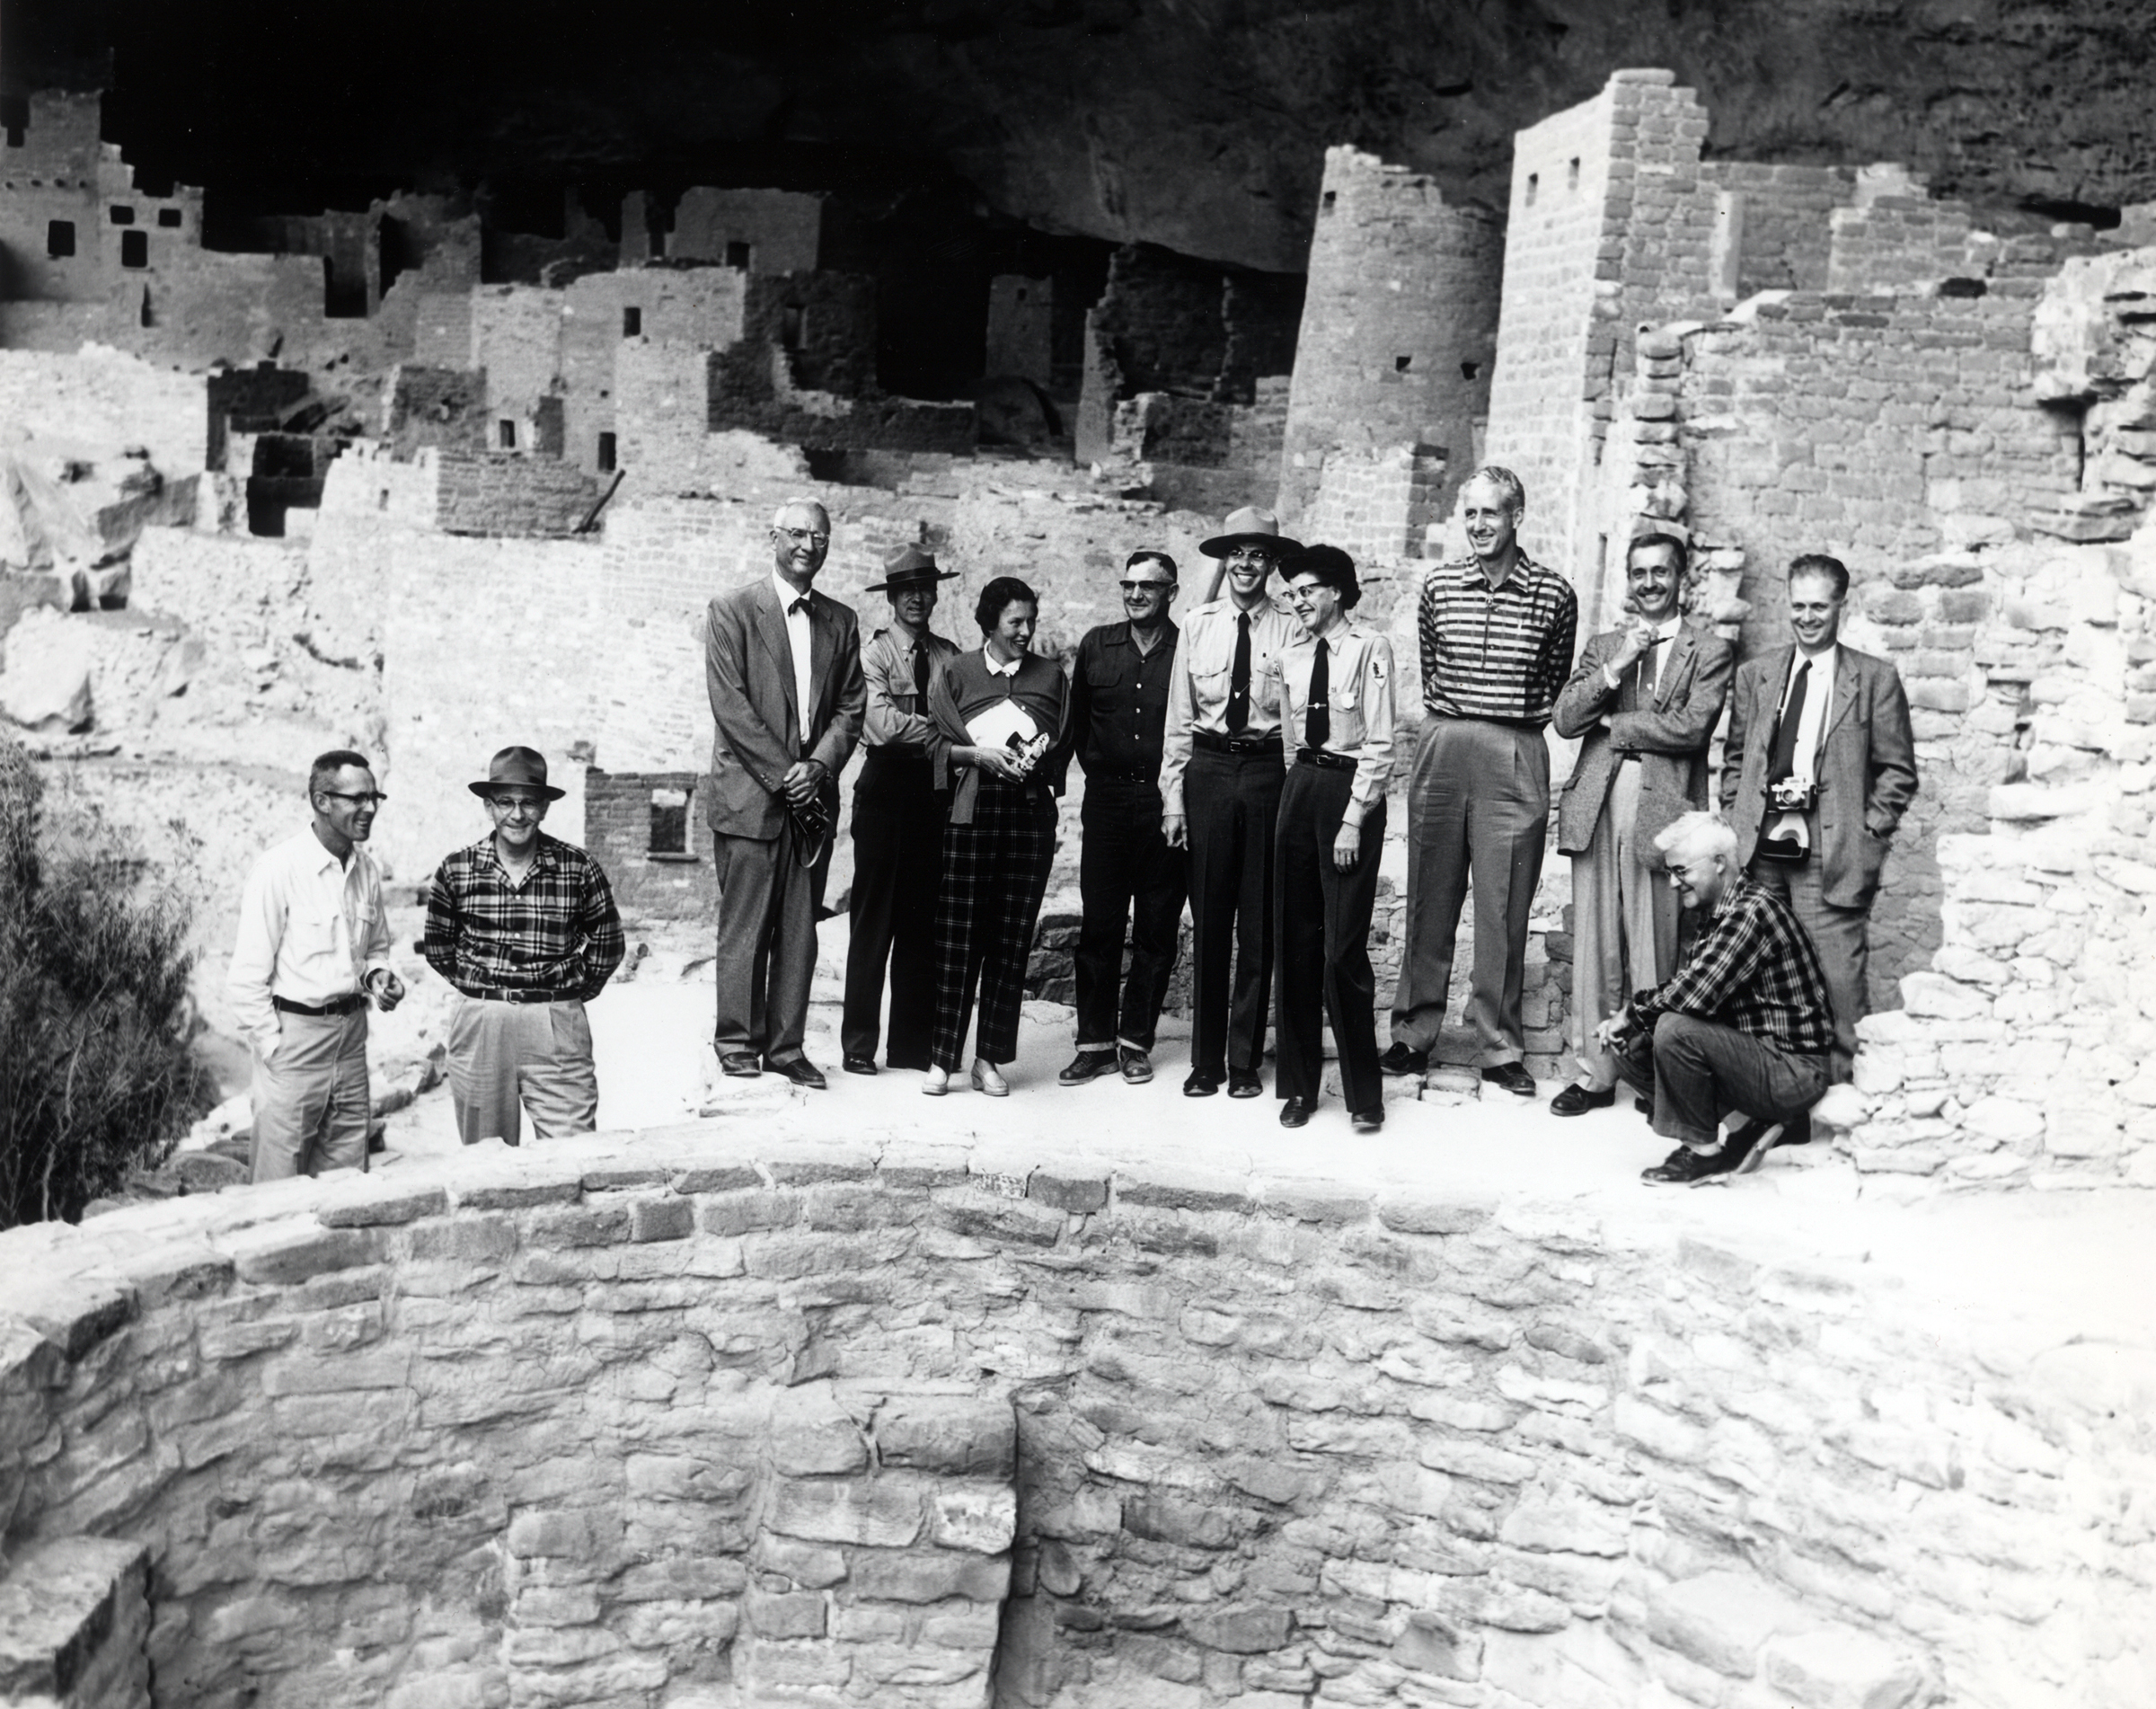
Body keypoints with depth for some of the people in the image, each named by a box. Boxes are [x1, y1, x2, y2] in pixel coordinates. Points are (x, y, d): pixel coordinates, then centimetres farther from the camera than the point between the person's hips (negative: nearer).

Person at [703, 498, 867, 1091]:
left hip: (812, 796, 4)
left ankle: (786, 1046, 12)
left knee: (800, 931, 5)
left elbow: (850, 708, 10)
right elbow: (729, 704, -7)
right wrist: (781, 773, -12)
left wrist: (817, 765, -7)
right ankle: (737, 1043, 8)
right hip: (750, 795, -4)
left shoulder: (841, 621, 14)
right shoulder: (732, 610, 0)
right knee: (744, 928, -2)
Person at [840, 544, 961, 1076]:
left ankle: (913, 1044, 13)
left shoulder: (950, 655, 10)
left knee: (924, 918, 6)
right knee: (873, 918, -1)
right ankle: (859, 1044, 6)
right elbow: (884, 724, -13)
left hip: (935, 789, 4)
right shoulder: (873, 652, -1)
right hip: (887, 786, -4)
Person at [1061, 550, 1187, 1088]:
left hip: (1166, 802, -2)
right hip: (1107, 797, 2)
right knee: (1098, 925, 2)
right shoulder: (1097, 645, 8)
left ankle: (1135, 1040, 14)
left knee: (1157, 930, 3)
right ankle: (1095, 1040, 10)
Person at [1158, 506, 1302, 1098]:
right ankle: (1206, 1060, 15)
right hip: (1208, 769, 2)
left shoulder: (1292, 630, 0)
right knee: (1208, 919, 5)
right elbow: (1178, 718, 8)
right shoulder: (1197, 626, 7)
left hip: (1269, 770, -1)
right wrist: (1173, 798, 3)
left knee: (1260, 922, 5)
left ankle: (1246, 1060, 16)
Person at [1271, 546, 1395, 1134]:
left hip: (1351, 787, -6)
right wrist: (1300, 791, 10)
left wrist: (1353, 820, -13)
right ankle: (1299, 1084, 18)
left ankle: (1363, 1092, 9)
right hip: (1301, 784, 6)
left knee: (1343, 947, -5)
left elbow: (1380, 744, -9)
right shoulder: (1291, 658, 11)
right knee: (1295, 941, 7)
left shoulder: (1369, 648, -6)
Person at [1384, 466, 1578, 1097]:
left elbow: (1556, 677, 12)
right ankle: (1414, 1034, 16)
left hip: (1515, 760, -2)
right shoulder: (1438, 585, 7)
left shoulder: (1554, 594, 1)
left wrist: (1522, 722, 8)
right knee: (1429, 899, 7)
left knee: (1504, 909, 1)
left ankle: (1501, 1048, 10)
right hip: (1441, 749, 2)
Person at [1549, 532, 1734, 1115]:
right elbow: (1564, 719, 6)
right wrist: (1616, 668, -6)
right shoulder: (1602, 646, 19)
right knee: (1594, 947, 4)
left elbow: (1692, 726, -8)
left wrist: (1614, 723, -1)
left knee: (1655, 952, -3)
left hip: (1660, 806, -4)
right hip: (1596, 805, 4)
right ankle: (1596, 1072, 11)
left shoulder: (1709, 650, 6)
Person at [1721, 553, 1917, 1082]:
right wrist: (1735, 824, 7)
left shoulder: (1875, 679, 5)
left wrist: (1869, 834, -5)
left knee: (1838, 983, -7)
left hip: (1831, 855, -3)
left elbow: (1898, 770, 4)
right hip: (1758, 852, 3)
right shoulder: (1755, 675, 16)